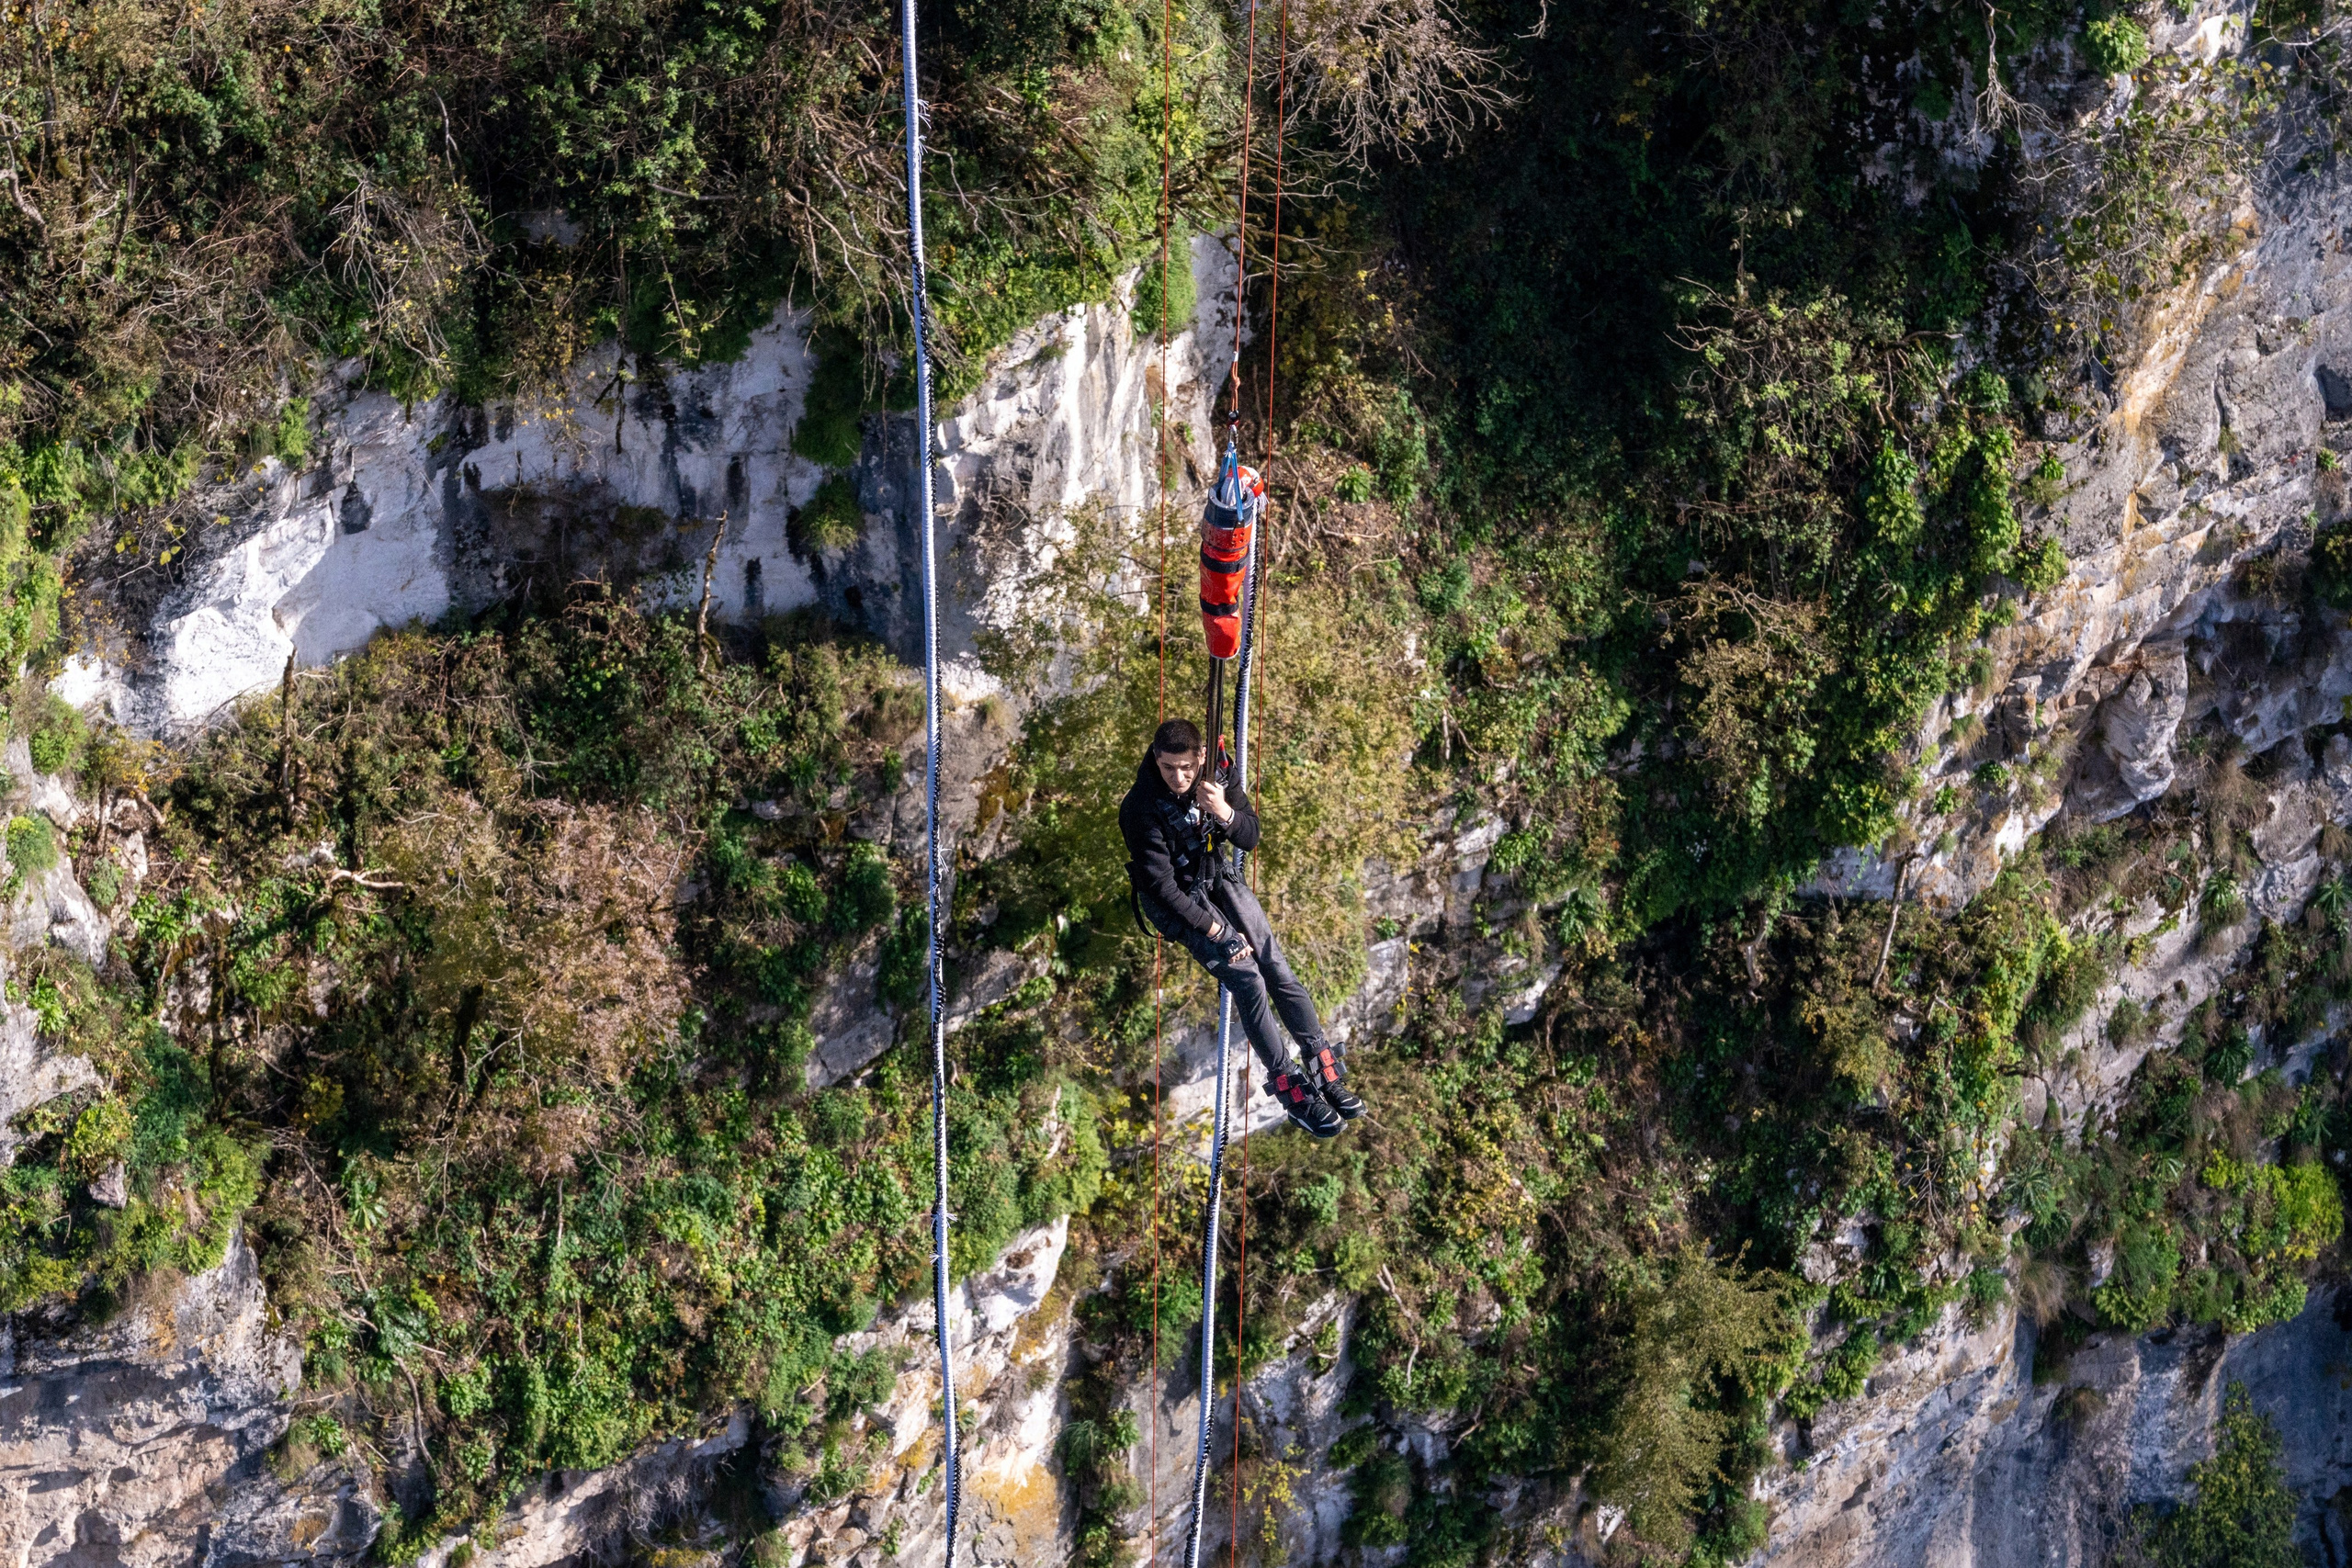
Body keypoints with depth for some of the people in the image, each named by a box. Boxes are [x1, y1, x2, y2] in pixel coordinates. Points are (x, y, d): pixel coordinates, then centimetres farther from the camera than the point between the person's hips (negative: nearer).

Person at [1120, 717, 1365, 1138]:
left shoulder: (1214, 776, -13)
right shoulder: (1140, 808, -26)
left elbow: (1250, 838, -7)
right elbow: (1162, 886, -23)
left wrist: (1225, 813, -31)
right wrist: (1217, 931, -22)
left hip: (1219, 878, 5)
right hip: (1178, 900, -5)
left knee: (1279, 971, -8)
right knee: (1248, 980, -18)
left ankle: (1325, 1070, -3)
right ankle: (1291, 1089, -11)